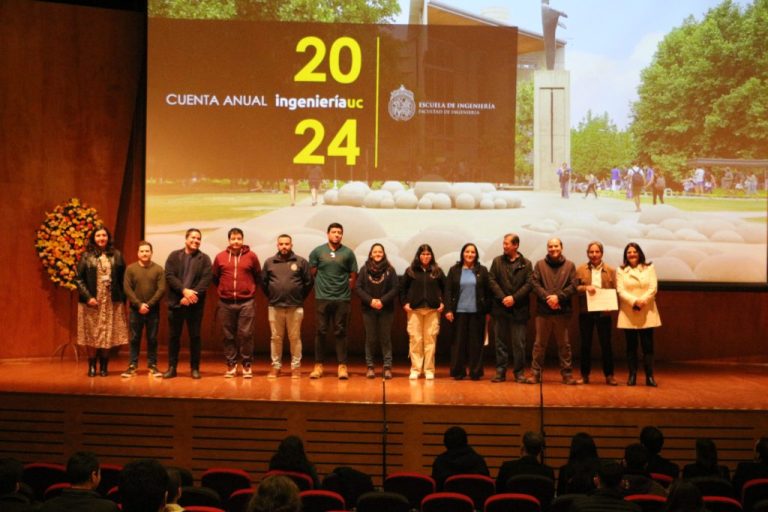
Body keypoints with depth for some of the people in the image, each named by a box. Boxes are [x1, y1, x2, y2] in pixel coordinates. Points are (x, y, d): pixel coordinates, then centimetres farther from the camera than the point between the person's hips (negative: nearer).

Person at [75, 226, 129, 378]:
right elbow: (78, 278, -1)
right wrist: (88, 297, -11)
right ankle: (92, 366, 12)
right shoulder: (86, 256, 2)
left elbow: (123, 278, 5)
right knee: (91, 334, 2)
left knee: (109, 334, 3)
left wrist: (123, 298, -3)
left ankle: (104, 366, 14)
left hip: (112, 302, 1)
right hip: (92, 302, -1)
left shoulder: (116, 255, 6)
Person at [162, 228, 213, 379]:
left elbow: (206, 280, -6)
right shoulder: (174, 256, 6)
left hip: (195, 304, -1)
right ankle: (172, 367, 15)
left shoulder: (204, 259, 4)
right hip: (176, 303, 1)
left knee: (195, 336, 5)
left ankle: (195, 368, 13)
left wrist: (192, 295, -17)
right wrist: (184, 290, -17)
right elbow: (169, 276, -5)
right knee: (174, 336, 7)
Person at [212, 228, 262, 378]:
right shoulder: (220, 257, 4)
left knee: (246, 335, -2)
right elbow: (214, 278, 16)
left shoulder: (251, 256, 1)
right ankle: (231, 365, 15)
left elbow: (258, 276, 12)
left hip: (246, 302, -2)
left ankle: (247, 365, 8)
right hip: (226, 303, 2)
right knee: (229, 336, 7)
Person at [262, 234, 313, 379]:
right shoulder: (269, 262, 6)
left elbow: (308, 282, 4)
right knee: (276, 338, 7)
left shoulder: (301, 262, 1)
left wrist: (300, 298, 6)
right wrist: (271, 296, 11)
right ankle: (276, 366, 16)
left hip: (295, 307, -1)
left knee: (295, 338, 4)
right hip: (275, 307, 2)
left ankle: (296, 366, 12)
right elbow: (263, 282, 13)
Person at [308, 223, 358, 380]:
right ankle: (318, 365, 10)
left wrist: (345, 290, 5)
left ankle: (342, 366, 6)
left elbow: (353, 276, 7)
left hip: (342, 299, 0)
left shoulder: (348, 253, 3)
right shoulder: (317, 252, 4)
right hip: (322, 298, 0)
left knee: (340, 332, 3)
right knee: (321, 332, 3)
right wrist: (322, 286, 8)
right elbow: (313, 273, 10)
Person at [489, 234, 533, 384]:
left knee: (519, 343, 1)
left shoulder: (526, 264, 4)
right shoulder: (497, 261, 8)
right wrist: (503, 298, -12)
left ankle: (519, 373, 8)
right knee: (501, 342, 6)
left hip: (519, 309, -1)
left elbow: (529, 284, -4)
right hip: (501, 308, 1)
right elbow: (492, 281, 0)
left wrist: (514, 298, -14)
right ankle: (500, 372, 12)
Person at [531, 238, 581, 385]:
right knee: (539, 344, 5)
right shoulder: (539, 264, 6)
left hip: (562, 311, 0)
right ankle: (536, 374, 11)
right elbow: (535, 284, -2)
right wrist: (547, 298, -15)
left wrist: (558, 296, -15)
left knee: (564, 345, 7)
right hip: (543, 311, 0)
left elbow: (573, 286, -1)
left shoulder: (570, 265, 6)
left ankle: (567, 375, 13)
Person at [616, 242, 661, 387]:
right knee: (631, 346, 3)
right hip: (628, 314, 0)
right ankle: (632, 376, 7)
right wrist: (634, 301, -18)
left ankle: (649, 376, 2)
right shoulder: (621, 271, 6)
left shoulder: (649, 268, 8)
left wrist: (642, 301, -15)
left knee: (647, 345, -1)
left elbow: (653, 288, -1)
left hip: (647, 313, 0)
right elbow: (620, 291, -4)